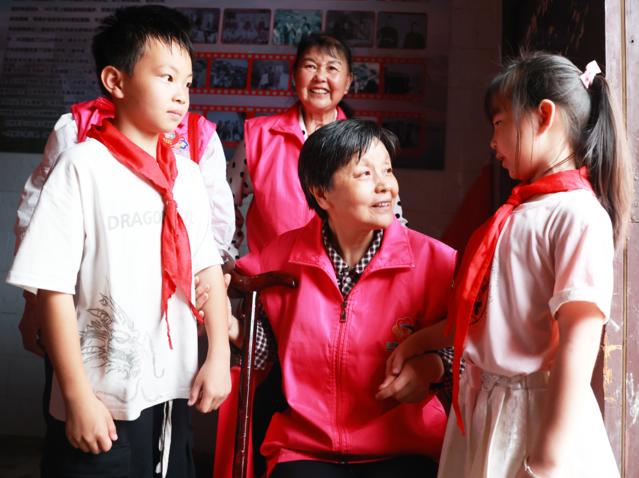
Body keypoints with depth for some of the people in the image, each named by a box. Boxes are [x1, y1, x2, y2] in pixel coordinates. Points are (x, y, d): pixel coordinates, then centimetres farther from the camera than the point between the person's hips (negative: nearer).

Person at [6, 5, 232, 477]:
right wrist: (78, 397, -13)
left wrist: (219, 355, 0)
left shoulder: (188, 173, 4)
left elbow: (208, 268, 7)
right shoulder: (83, 167, -11)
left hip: (174, 396, 5)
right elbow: (54, 287, -13)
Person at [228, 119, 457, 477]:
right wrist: (226, 322, -8)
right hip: (304, 449, 1)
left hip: (403, 449, 0)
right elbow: (264, 346, 10)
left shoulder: (430, 260, -8)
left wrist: (434, 365, -16)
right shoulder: (283, 256, -2)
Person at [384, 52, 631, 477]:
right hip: (482, 403, 7)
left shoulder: (577, 214, -15)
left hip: (536, 409, -7)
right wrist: (417, 343, 20)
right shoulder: (518, 214, 10)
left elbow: (579, 337, -22)